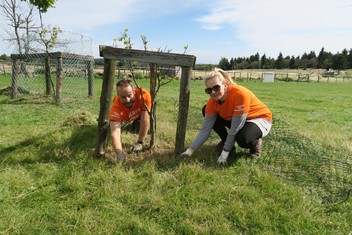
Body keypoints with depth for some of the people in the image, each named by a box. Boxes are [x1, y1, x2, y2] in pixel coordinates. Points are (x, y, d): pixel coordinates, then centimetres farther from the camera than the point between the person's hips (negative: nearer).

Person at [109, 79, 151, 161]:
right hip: (124, 116, 1)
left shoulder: (144, 95, -45)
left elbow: (145, 120, -38)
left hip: (140, 113, -1)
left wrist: (139, 143, -35)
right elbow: (115, 132, -50)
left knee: (139, 128, -19)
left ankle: (135, 122, 15)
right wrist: (119, 154, -62)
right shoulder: (116, 106, -44)